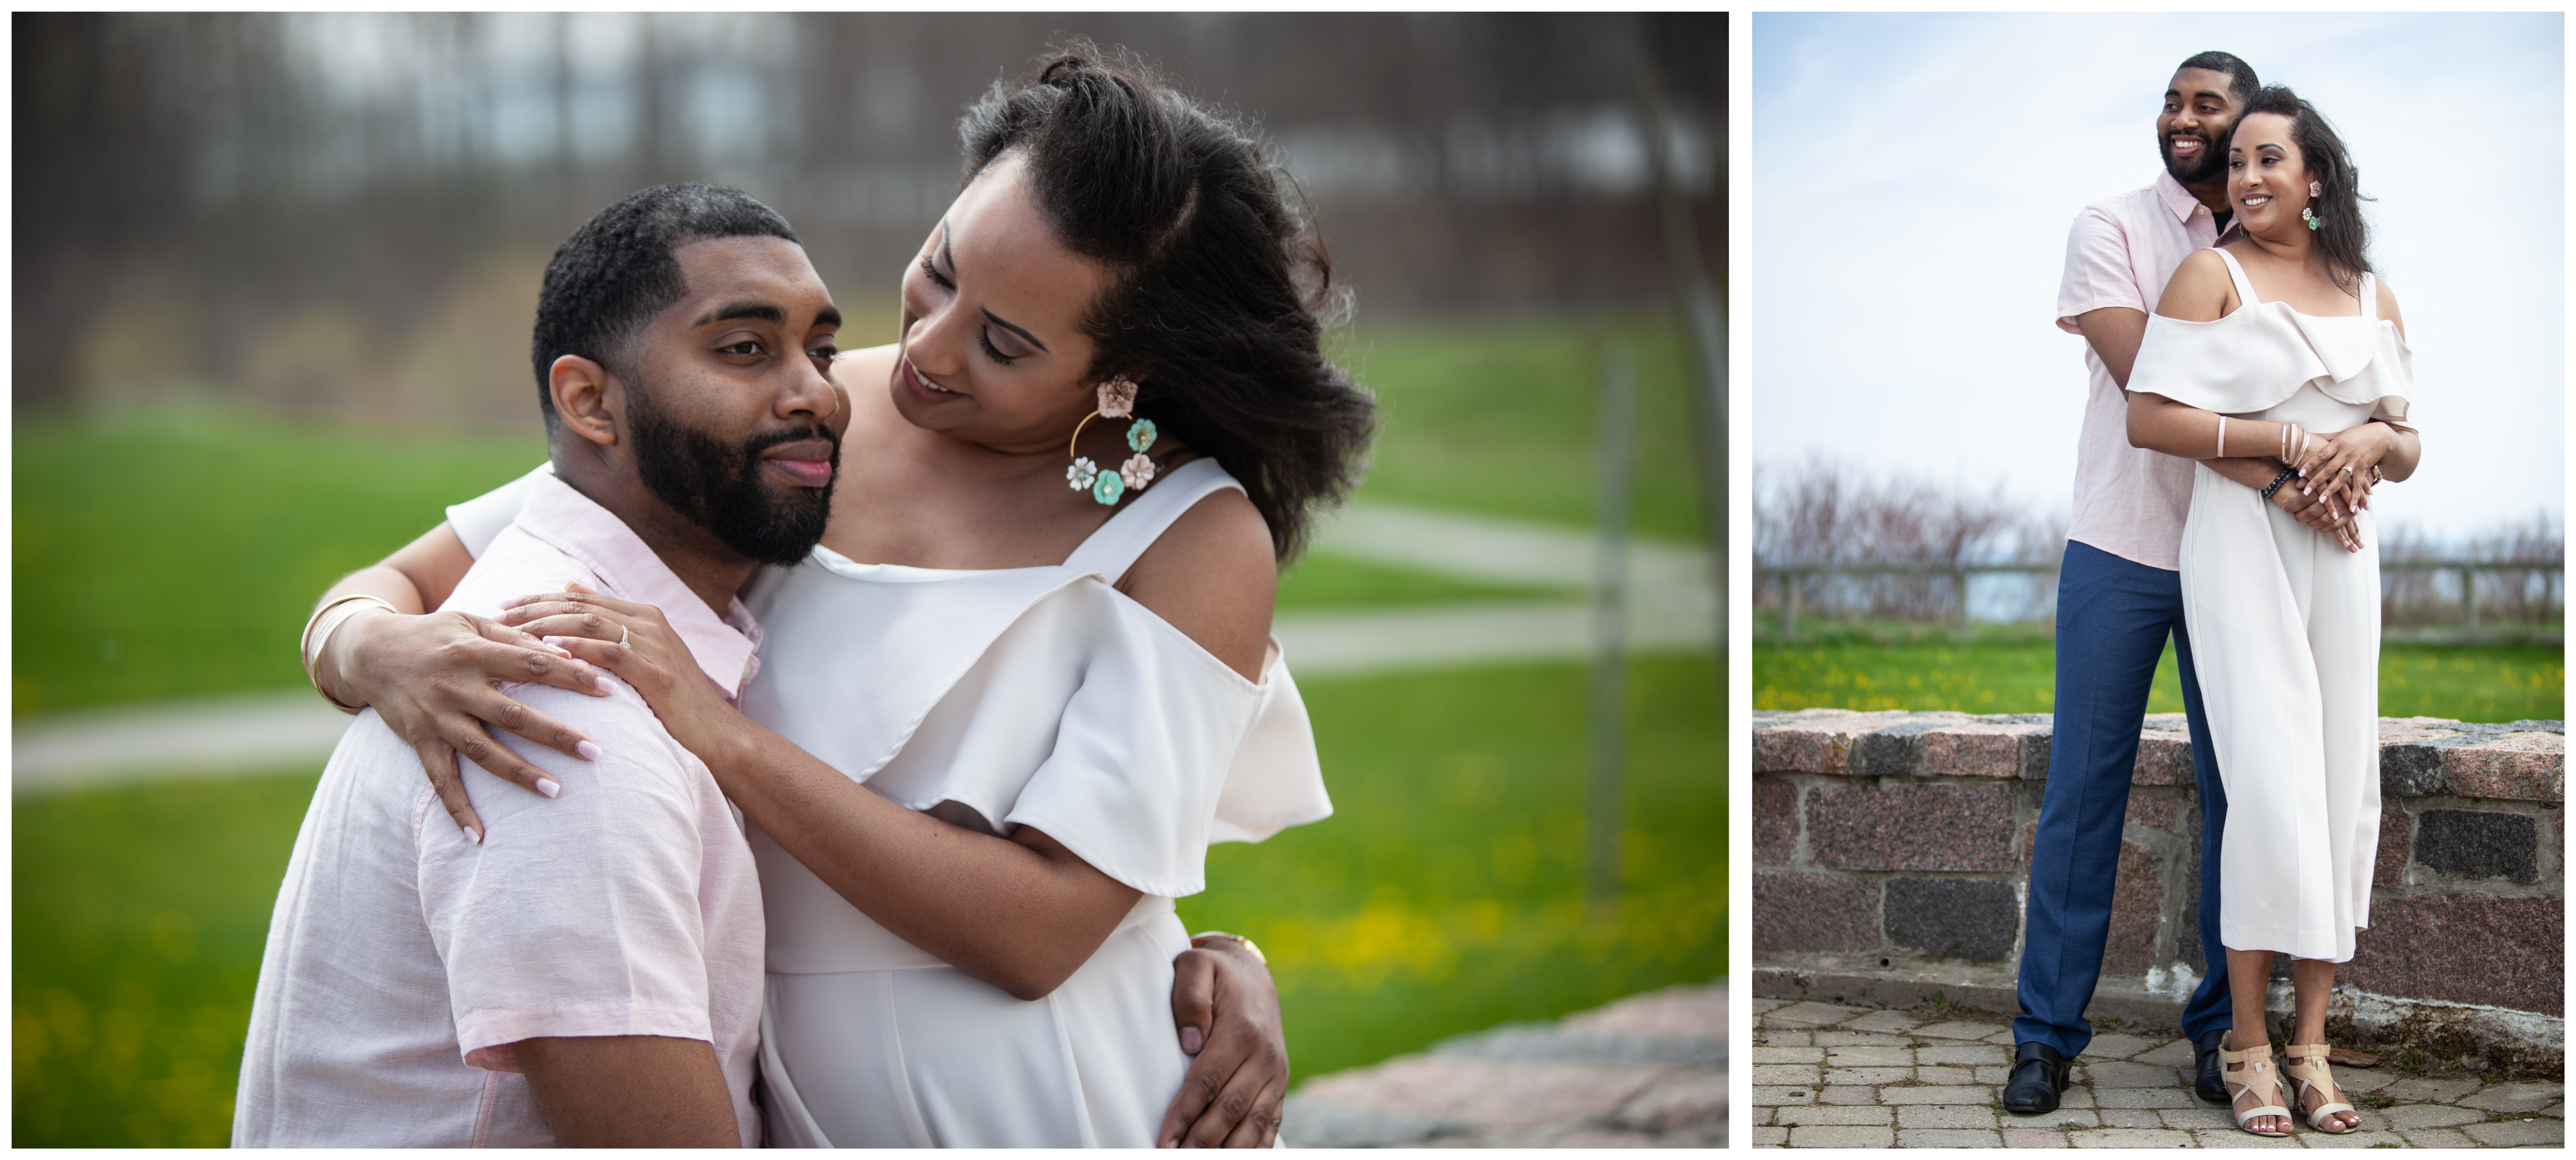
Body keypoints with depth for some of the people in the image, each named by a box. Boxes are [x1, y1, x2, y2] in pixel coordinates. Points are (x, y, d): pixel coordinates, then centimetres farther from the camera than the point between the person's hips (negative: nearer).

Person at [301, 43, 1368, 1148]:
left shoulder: (1200, 539, -14)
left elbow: (1040, 930, -21)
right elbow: (393, 586, -3)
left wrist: (720, 735, -26)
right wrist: (384, 652, -25)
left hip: (1068, 1117, -3)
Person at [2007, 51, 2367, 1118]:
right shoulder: (2111, 229, -2)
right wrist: (2271, 476, -25)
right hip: (2120, 550, -2)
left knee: (2235, 788, 4)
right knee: (2084, 787, 0)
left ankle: (2222, 1025, 14)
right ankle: (2048, 1032, 7)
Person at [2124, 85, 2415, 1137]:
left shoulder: (2372, 296, 15)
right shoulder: (2213, 275, 2)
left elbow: (2409, 452, 16)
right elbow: (2148, 416, -9)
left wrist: (2373, 440, -8)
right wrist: (2292, 441, -15)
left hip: (2341, 547, 5)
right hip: (2242, 539, -5)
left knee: (2343, 782, 1)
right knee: (2271, 779, -13)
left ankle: (2311, 1040, 7)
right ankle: (2248, 1039, -5)